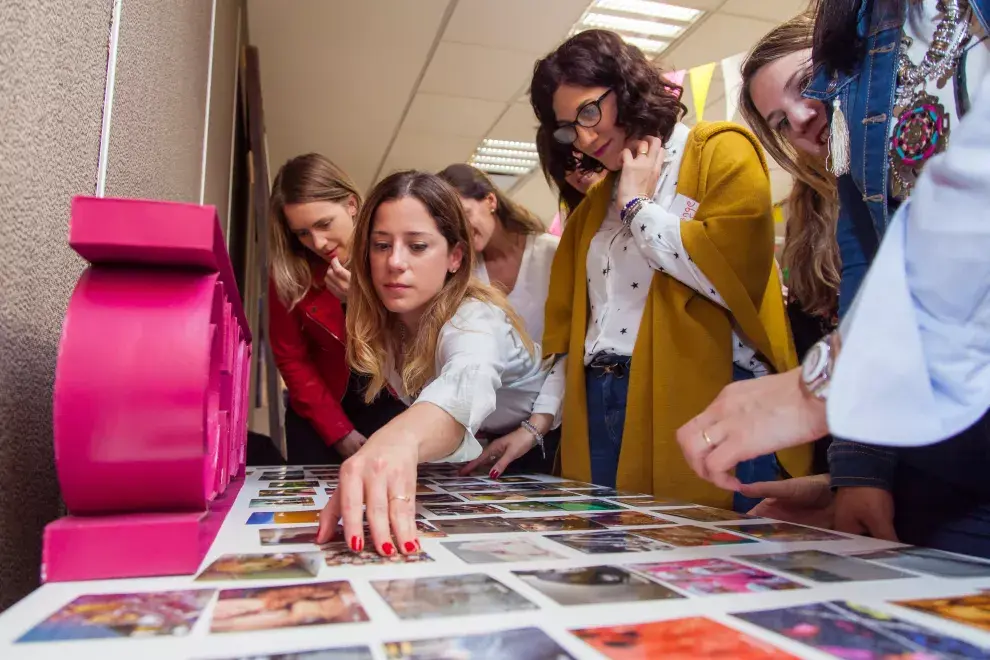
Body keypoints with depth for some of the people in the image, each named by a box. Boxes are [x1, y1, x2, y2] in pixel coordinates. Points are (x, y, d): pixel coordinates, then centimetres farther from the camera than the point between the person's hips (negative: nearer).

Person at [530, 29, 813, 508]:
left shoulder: (720, 152, 1)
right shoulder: (592, 205, 19)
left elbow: (733, 271, -17)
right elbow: (564, 322, 16)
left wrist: (638, 206, -5)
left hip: (707, 407, -5)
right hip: (599, 410, 6)